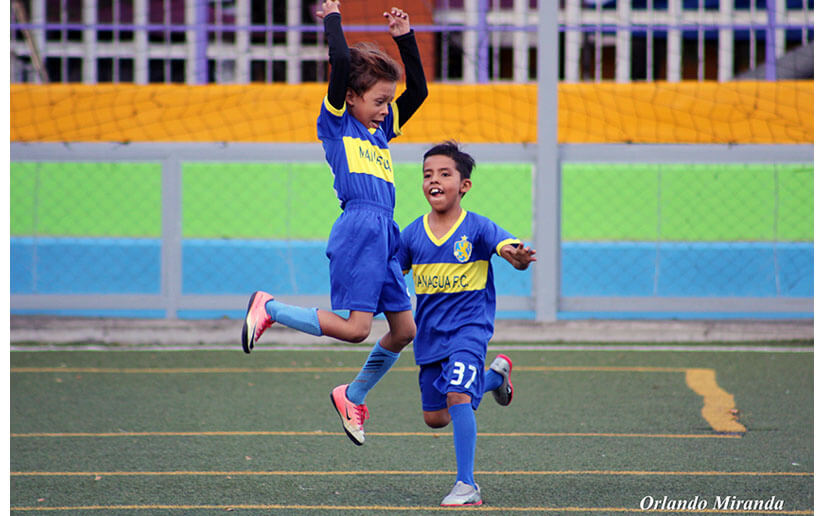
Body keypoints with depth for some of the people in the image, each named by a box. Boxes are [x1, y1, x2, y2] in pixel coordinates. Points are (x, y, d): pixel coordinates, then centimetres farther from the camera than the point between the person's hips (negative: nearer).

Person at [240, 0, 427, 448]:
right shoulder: (336, 123, 1)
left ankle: (352, 396, 23)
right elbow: (341, 62, -9)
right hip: (357, 230, -8)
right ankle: (269, 309, 3)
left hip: (384, 236, 8)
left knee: (404, 329, 6)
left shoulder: (382, 129, 21)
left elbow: (418, 90, 21)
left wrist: (405, 39, 16)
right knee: (355, 327, -14)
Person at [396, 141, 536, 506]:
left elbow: (508, 247, -25)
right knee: (435, 417, 13)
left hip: (468, 326, -5)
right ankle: (494, 376, 41)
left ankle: (467, 486, -20)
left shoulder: (478, 228, -10)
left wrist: (517, 257, -48)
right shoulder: (413, 234, 1)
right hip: (429, 333, 5)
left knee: (457, 395, -25)